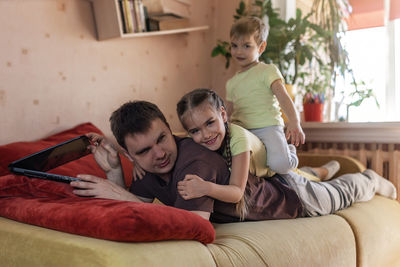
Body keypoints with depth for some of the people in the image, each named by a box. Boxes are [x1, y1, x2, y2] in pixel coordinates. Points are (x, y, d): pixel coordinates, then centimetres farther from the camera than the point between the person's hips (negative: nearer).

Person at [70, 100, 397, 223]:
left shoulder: (195, 162, -43)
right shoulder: (151, 168, -18)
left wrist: (121, 196, -48)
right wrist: (114, 171, -31)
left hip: (290, 197, -5)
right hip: (261, 182, 5)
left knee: (341, 194, 26)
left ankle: (371, 180, 55)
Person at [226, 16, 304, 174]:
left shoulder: (267, 71, 2)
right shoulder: (231, 83, 20)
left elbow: (283, 96, -12)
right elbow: (229, 113, 25)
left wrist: (294, 122, -28)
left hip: (268, 127, -6)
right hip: (241, 130, 6)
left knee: (280, 165, -29)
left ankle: (290, 151, 10)